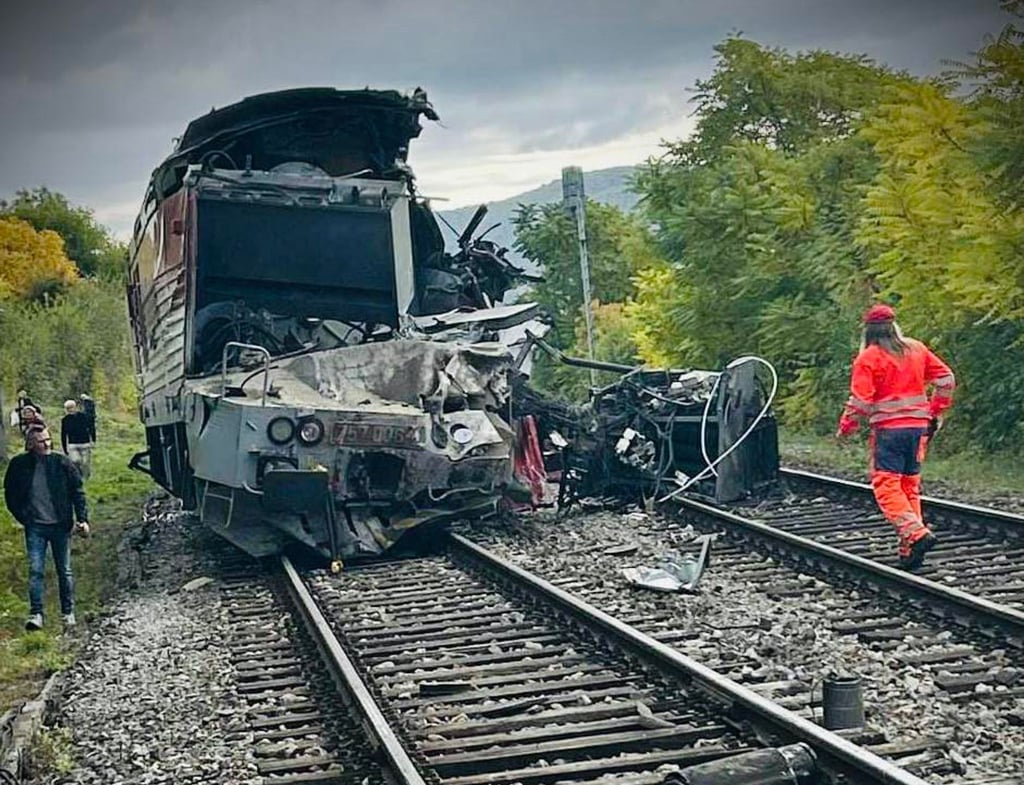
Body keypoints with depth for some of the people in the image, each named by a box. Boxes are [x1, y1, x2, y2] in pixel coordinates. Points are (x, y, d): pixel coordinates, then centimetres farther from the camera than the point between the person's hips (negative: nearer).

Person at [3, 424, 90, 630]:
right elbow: (10, 495, 8)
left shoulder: (62, 464, -5)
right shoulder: (19, 465, -3)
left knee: (64, 571, 9)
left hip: (60, 526, 0)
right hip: (35, 527, 0)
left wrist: (83, 519, -8)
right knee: (35, 571, -5)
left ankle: (68, 613, 20)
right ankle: (36, 614, 0)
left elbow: (78, 493, -1)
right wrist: (23, 517, 2)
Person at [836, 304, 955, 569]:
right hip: (918, 425, 6)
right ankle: (910, 549, 11)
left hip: (888, 428, -6)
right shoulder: (916, 349, 10)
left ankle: (915, 533, -22)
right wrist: (935, 413, 18)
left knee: (887, 486, -4)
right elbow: (945, 379, 10)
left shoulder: (868, 357, -6)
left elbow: (860, 400, -11)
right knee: (910, 485, 11)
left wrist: (845, 427, 3)